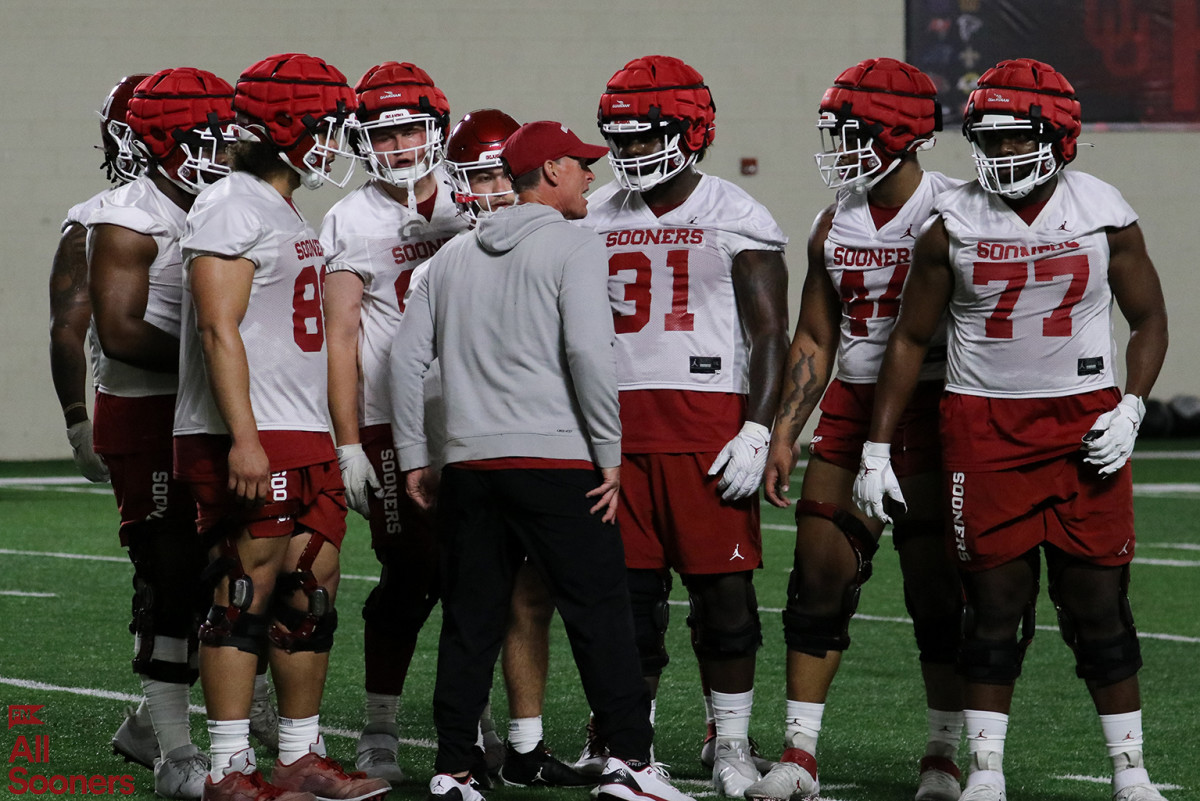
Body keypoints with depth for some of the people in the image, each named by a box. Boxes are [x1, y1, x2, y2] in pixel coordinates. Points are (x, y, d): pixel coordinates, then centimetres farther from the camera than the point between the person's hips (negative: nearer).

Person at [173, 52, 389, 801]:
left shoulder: (288, 215, 19)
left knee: (311, 594, 9)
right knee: (248, 592, -7)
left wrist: (324, 440, 22)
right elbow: (220, 330, -18)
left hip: (304, 438, 9)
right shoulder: (233, 208, -11)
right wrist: (244, 437, -24)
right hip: (248, 442, -9)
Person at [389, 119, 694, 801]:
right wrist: (610, 453, -9)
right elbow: (588, 352, -14)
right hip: (556, 462, -5)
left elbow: (409, 357, 13)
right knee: (601, 615, 0)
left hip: (470, 464, 6)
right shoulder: (574, 245, -3)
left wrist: (414, 457, 18)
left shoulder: (456, 255, 15)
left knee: (470, 623, 9)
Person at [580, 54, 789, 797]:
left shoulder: (737, 221, -2)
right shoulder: (600, 221, 13)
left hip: (709, 423, -4)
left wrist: (757, 432, -12)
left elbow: (771, 335, -4)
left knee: (722, 587, -3)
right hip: (619, 423, 4)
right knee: (627, 587, 5)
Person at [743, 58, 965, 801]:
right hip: (851, 407, 5)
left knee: (935, 583, -1)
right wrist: (784, 434, 6)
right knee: (820, 576, 1)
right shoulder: (835, 226, 9)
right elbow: (815, 340, 13)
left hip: (930, 409, -5)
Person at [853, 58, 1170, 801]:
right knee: (994, 606, 2)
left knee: (1099, 603, 1)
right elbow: (911, 337, 7)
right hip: (984, 426, 0)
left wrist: (1129, 410, -7)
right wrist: (877, 446, 4)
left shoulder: (1105, 215, -1)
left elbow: (1149, 321, 8)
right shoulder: (953, 224, -1)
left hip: (1084, 423, 0)